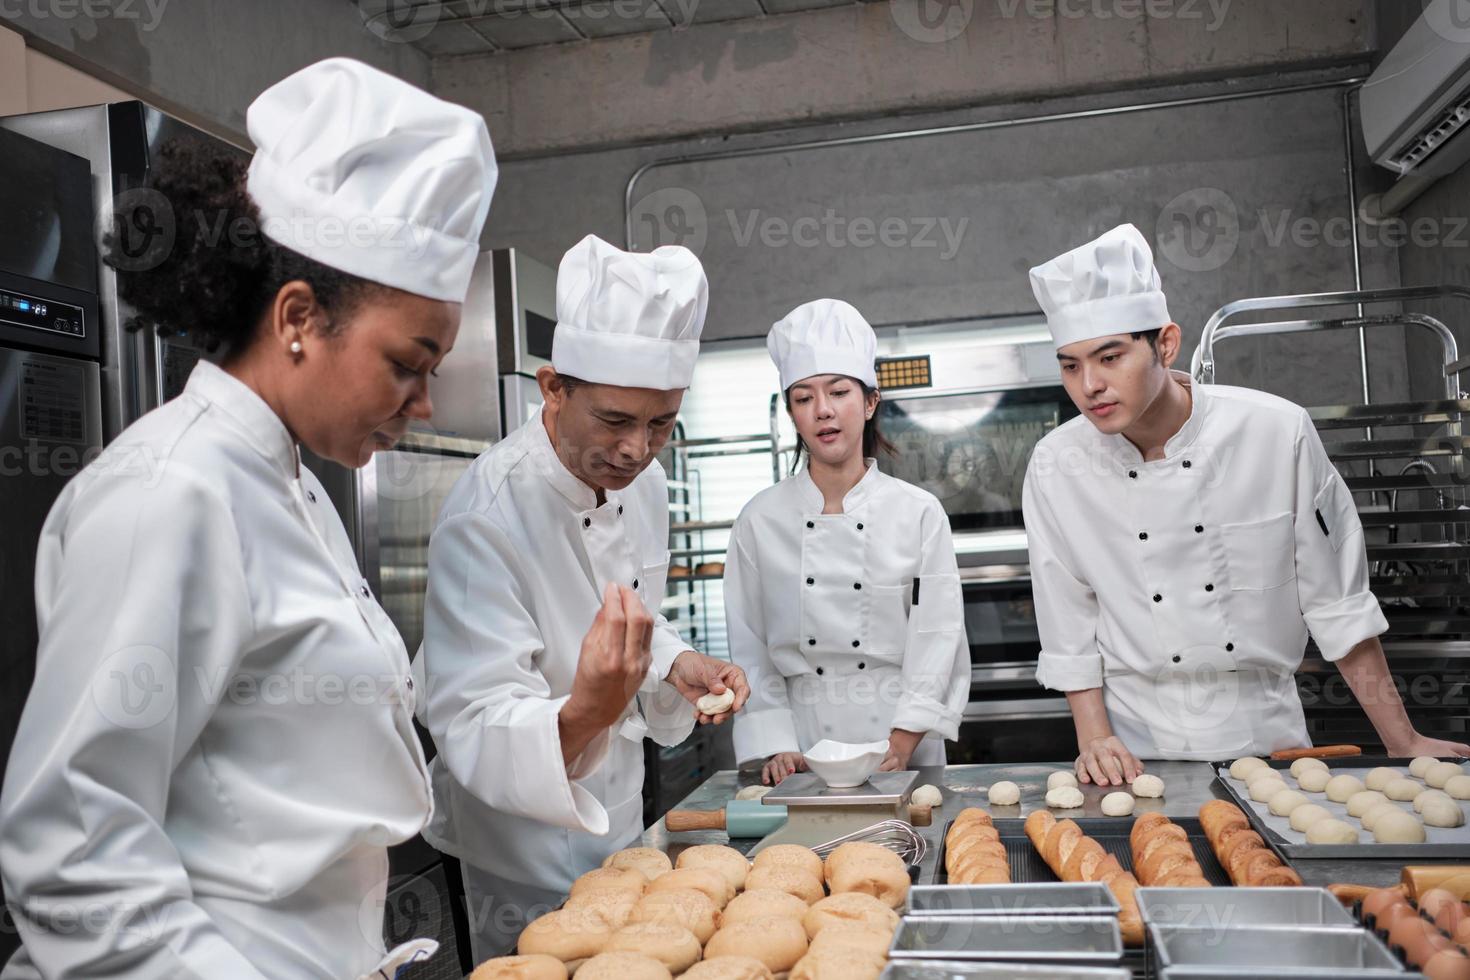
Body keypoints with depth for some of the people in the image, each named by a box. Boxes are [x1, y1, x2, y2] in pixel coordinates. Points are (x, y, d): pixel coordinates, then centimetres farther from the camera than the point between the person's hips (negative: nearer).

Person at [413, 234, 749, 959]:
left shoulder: (643, 482, -5)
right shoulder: (486, 518, -30)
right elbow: (475, 731, -32)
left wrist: (676, 667, -10)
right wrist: (584, 715, -52)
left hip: (621, 817, 8)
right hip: (530, 848, -7)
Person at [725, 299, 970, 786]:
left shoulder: (919, 512, -4)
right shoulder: (760, 520, -2)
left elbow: (937, 637, -6)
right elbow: (749, 649, -1)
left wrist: (900, 746, -14)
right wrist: (775, 746, -9)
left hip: (903, 741, 0)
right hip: (804, 738, 1)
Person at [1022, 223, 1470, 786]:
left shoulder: (1276, 433, -10)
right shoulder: (1056, 468, -9)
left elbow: (1337, 603, -2)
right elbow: (1068, 629, 0)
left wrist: (1402, 742, 1)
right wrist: (1095, 740, -8)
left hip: (1264, 733, 1)